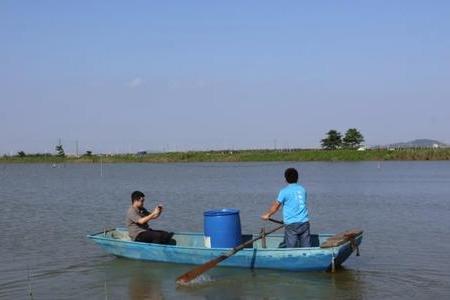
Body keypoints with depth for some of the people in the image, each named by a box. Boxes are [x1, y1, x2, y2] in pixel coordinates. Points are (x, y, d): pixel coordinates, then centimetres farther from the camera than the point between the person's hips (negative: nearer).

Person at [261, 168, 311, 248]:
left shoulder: (284, 191, -4)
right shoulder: (302, 189, 11)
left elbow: (276, 206, 2)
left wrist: (267, 215, 20)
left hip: (291, 224, -4)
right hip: (304, 222, 4)